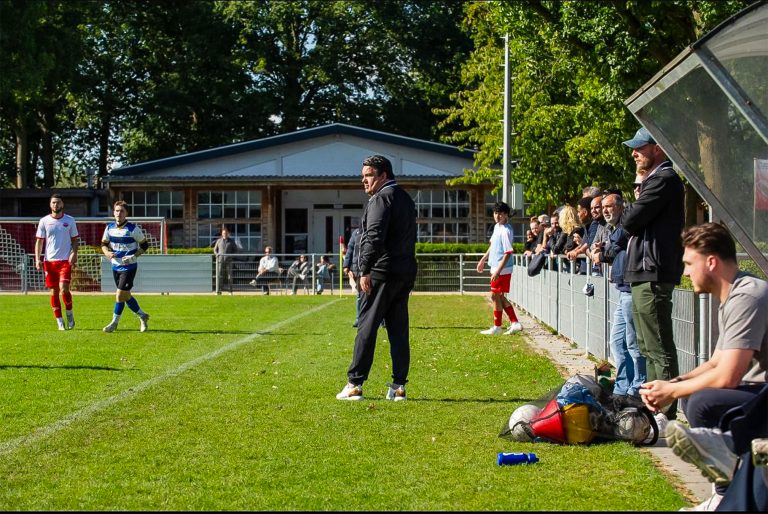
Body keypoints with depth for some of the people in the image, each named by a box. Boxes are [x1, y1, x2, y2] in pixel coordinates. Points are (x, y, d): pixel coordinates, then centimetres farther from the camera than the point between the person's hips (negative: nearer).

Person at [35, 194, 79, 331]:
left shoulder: (70, 220, 4)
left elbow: (74, 239, 9)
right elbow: (39, 241, 7)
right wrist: (37, 259, -3)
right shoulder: (44, 221, 4)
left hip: (65, 261, -2)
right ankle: (59, 321, 11)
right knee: (54, 291, 3)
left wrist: (74, 254, -8)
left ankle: (69, 313, 7)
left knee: (63, 288, -16)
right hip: (49, 261, 2)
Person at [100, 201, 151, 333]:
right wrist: (107, 253, -9)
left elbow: (144, 245, -5)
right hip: (115, 266, 6)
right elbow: (104, 244, 13)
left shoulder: (133, 229, -12)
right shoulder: (109, 228, 2)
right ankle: (142, 316, 31)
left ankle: (114, 323, 7)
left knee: (120, 295, -8)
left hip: (129, 267, -6)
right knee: (125, 296, 13)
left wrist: (133, 257, -17)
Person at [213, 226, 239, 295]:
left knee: (229, 276, -1)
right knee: (219, 276, -5)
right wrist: (217, 255, 0)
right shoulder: (219, 241, 10)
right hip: (220, 260, 0)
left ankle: (230, 291, 4)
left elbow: (235, 250, 11)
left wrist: (231, 256, -4)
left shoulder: (232, 241, 8)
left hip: (228, 261, 0)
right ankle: (218, 291, -6)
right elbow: (215, 250, 18)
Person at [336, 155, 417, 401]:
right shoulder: (406, 198, 22)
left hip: (382, 273, -9)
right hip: (405, 274, 9)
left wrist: (365, 270, -20)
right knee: (399, 330, 7)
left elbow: (374, 237, -19)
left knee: (367, 327, -6)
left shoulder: (381, 198, -8)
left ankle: (355, 384, -6)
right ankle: (399, 386, 6)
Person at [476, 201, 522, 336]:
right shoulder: (497, 227, 11)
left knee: (496, 296, 0)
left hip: (502, 269, -10)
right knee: (499, 297, 14)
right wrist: (483, 260, 27)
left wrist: (497, 271, -23)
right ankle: (515, 323, 16)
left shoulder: (505, 231, -19)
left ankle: (497, 327, 11)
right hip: (495, 267, 10)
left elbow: (507, 253, -21)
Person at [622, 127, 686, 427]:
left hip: (653, 275, -11)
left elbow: (630, 220, -18)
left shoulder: (664, 180, -14)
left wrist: (631, 207, 2)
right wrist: (636, 208, 1)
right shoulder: (659, 179, 20)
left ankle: (667, 414, -8)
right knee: (648, 347, 17)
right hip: (645, 273, 11)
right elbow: (635, 223, 19)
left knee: (659, 348, -9)